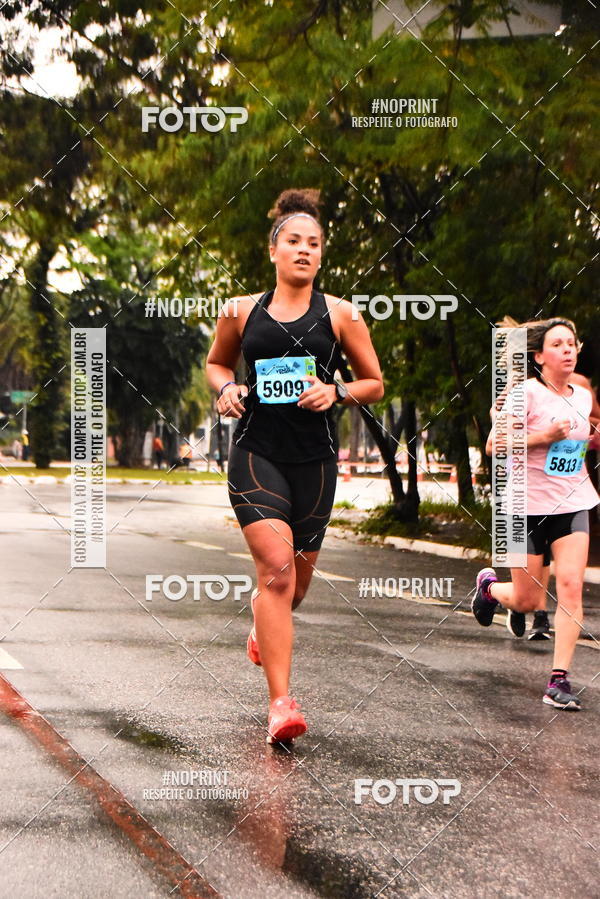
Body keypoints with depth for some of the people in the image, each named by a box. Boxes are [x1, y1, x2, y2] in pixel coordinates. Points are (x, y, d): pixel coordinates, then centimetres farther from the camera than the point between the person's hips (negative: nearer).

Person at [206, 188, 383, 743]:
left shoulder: (339, 315, 4)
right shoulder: (241, 312, 5)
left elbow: (375, 384, 11)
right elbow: (216, 363, 23)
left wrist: (336, 391, -9)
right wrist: (226, 388, 0)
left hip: (315, 458, 2)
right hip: (255, 452, -2)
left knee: (297, 578, 12)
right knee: (276, 567, -18)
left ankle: (264, 619, 51)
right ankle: (281, 703, -16)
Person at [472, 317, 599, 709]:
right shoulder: (528, 392, -10)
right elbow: (495, 445, -14)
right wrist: (543, 436, -22)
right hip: (530, 504, -4)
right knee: (527, 601, 4)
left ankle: (560, 679, -9)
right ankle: (489, 586, 40)